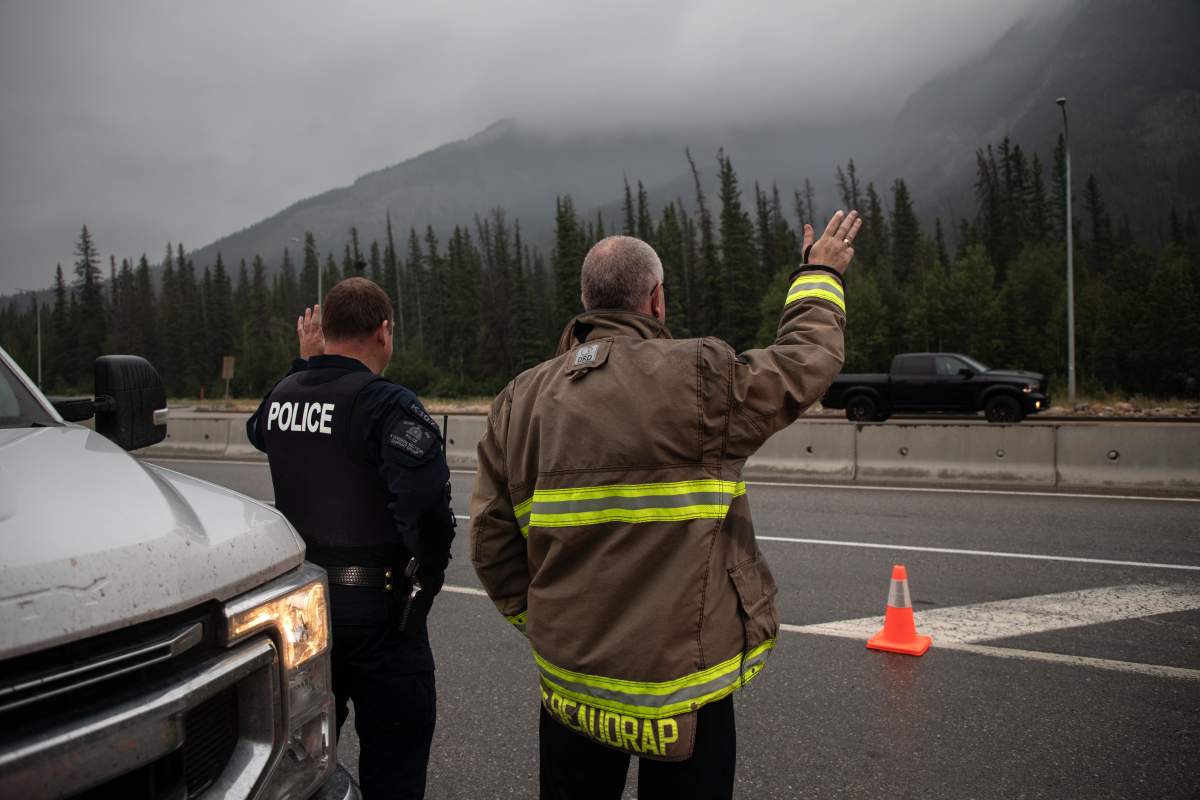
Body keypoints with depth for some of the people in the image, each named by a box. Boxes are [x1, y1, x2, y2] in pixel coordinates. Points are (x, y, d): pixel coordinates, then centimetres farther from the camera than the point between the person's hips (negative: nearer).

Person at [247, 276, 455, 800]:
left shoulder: (282, 395, 2)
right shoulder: (387, 405, -20)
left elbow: (259, 431, 27)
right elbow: (426, 505, -30)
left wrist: (305, 366, 24)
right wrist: (427, 576, -13)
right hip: (374, 599, -7)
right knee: (393, 755, 8)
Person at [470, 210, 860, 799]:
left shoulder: (521, 399, 1)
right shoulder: (699, 376, -14)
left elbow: (491, 540, 2)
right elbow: (807, 358, 2)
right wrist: (819, 275, 19)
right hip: (681, 679, -4)